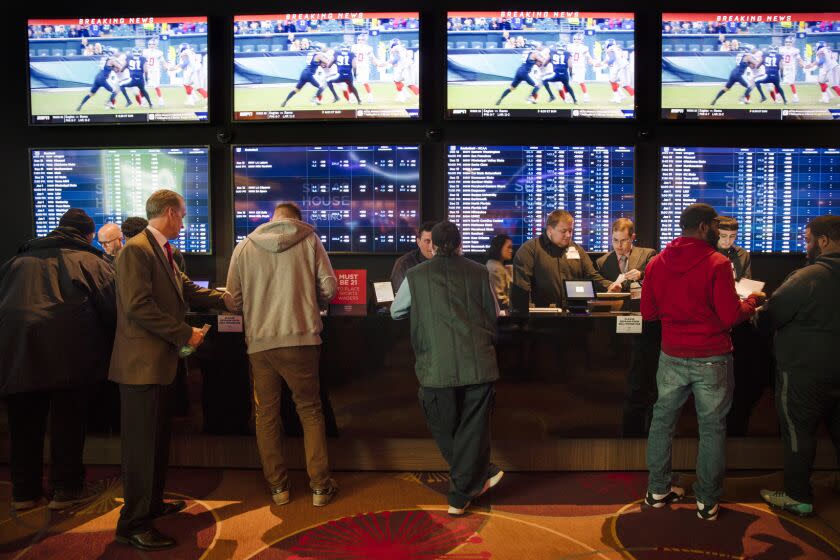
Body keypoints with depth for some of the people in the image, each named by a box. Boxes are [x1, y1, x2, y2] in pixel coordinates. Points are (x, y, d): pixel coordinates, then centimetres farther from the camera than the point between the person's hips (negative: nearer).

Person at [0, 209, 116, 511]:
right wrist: (106, 345, 18)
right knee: (68, 419, 8)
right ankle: (66, 488, 17)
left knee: (24, 423, 15)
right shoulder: (92, 262, 8)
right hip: (68, 350, -4)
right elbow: (113, 308, 3)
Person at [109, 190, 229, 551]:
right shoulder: (136, 250, -16)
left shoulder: (163, 252, 14)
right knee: (142, 444, -2)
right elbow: (138, 307, -23)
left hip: (160, 362, 10)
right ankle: (133, 525, 9)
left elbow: (188, 290, 17)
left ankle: (152, 504, 34)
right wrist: (184, 334, -18)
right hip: (142, 364, -10)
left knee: (158, 439, 19)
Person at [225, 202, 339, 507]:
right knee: (310, 411, 11)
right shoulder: (309, 240, 1)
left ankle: (278, 486, 20)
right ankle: (320, 486, 14)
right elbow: (329, 287, -3)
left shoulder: (244, 247, 5)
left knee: (266, 415, 13)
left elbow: (234, 298, 4)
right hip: (300, 338, -1)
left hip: (259, 342, 1)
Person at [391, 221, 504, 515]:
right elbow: (494, 313, 19)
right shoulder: (478, 272, 7)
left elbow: (396, 312, 19)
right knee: (473, 429, 12)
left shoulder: (415, 275, 4)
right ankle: (460, 497, 20)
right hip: (479, 364, 1)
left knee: (444, 430, 19)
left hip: (437, 368, -1)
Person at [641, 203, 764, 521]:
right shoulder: (717, 263, -13)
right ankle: (707, 501, 18)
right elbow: (730, 317, -13)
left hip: (672, 357, 4)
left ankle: (658, 490, 26)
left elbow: (648, 313, 7)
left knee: (663, 420, 16)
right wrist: (751, 302, 6)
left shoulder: (657, 263, 2)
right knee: (712, 428, 9)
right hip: (711, 358, -4)